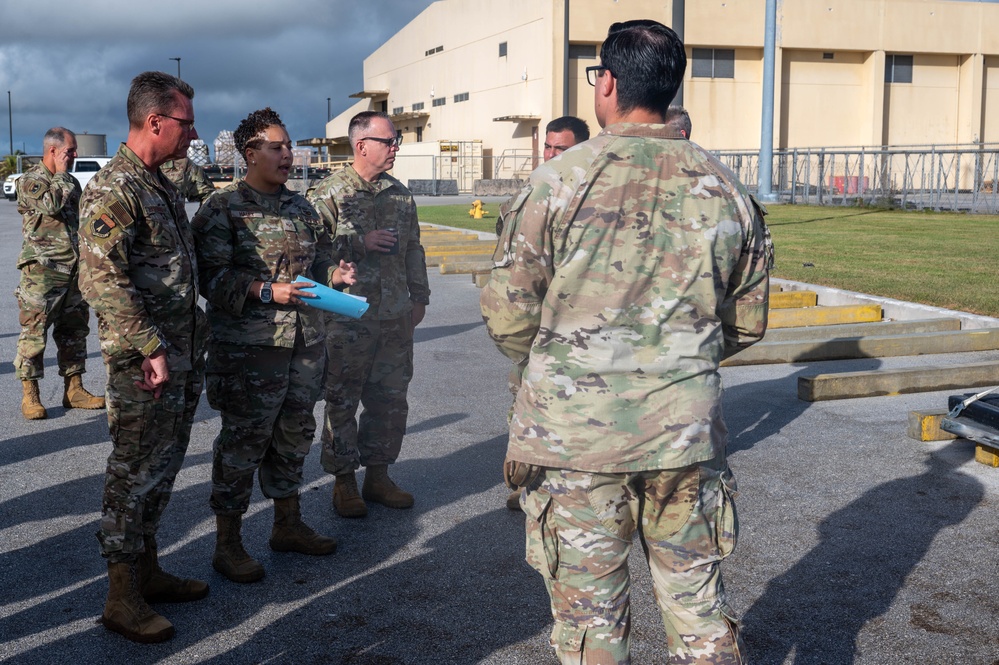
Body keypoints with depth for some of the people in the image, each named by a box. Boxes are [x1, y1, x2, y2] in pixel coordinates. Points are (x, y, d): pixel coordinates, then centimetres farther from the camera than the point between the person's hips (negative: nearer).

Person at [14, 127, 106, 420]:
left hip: (74, 271, 7)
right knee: (34, 332, -4)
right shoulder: (30, 181, -6)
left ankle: (73, 390, 18)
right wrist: (60, 173, -11)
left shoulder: (70, 182, 17)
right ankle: (30, 396, 3)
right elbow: (51, 204, -25)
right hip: (42, 273, -7)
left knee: (75, 330, 10)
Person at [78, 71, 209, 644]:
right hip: (144, 364, -9)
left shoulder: (162, 184, 14)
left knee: (162, 469, 16)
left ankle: (147, 569, 29)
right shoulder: (113, 190, -16)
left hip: (183, 357, 9)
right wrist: (152, 348, -22)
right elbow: (101, 279, -23)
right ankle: (123, 598, 9)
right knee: (135, 474, -1)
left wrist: (196, 341, 19)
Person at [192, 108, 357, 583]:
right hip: (249, 347, -7)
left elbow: (319, 259, 22)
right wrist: (266, 291, -22)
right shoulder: (223, 209, -7)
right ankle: (228, 543, 12)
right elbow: (211, 277, -13)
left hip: (305, 342, 7)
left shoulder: (301, 207, 14)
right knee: (243, 441, 0)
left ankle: (288, 525, 31)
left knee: (294, 435, 16)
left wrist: (334, 274, 0)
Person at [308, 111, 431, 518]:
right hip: (348, 317, -5)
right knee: (342, 400, 4)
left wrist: (419, 297, 18)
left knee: (391, 399, 11)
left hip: (396, 317, 6)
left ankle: (378, 475, 25)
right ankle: (343, 481, 17)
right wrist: (360, 243, -18)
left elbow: (413, 249, 19)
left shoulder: (400, 193, 12)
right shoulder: (329, 193, -7)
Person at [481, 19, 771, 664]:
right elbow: (747, 322, 10)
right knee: (697, 597, 17)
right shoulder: (725, 189, 3)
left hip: (573, 436, -3)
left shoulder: (558, 180, -9)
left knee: (590, 612, 11)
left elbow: (508, 316, -7)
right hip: (688, 435, 3)